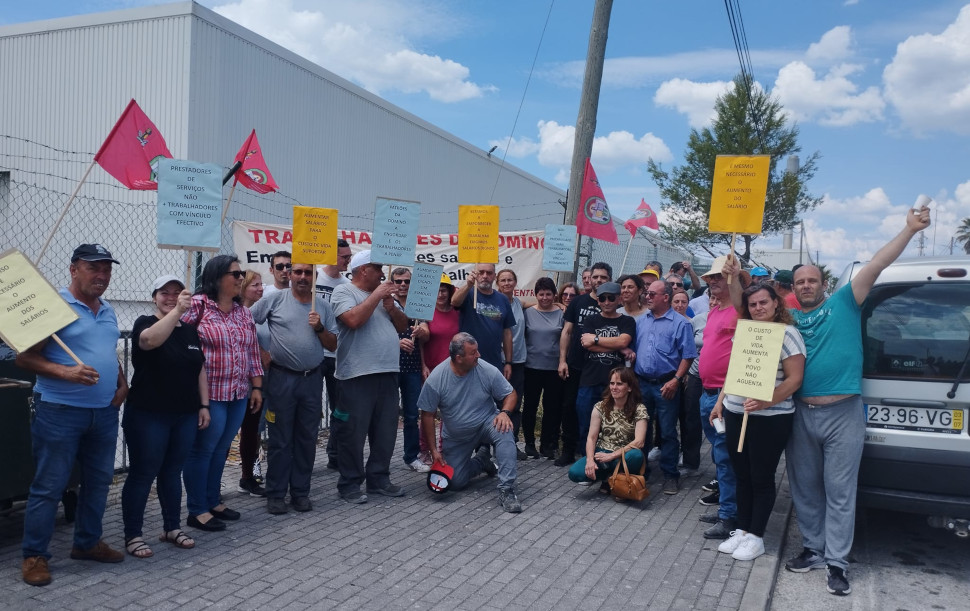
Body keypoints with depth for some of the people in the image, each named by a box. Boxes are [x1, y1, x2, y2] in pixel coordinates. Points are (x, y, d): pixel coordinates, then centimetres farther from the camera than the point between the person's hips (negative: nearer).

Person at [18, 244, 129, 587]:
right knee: (49, 486, 1)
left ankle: (87, 543, 28)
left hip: (104, 412, 7)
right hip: (59, 411, -7)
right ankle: (34, 555, 15)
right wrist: (66, 373, -25)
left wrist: (122, 383, 7)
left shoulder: (108, 311, 13)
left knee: (99, 481, 14)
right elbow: (24, 357, -12)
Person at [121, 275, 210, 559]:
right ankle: (132, 535, 13)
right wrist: (177, 311, -43)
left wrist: (204, 405, 9)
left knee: (172, 472, 15)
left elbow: (200, 370, 14)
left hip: (185, 416, 6)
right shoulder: (145, 323, -7)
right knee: (142, 474, 2)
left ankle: (172, 528, 25)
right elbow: (150, 339, -32)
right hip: (148, 416, -5)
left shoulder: (191, 330, 11)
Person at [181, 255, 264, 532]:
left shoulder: (244, 311, 12)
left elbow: (253, 352, 15)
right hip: (209, 393, -6)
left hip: (239, 395, 7)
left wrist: (257, 387, 13)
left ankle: (213, 501, 29)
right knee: (202, 450, 3)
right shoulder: (197, 305, -8)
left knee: (221, 450, 15)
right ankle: (197, 510, 14)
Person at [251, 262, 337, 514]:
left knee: (307, 439, 9)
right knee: (280, 439, 4)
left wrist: (319, 328, -9)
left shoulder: (323, 306, 7)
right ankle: (275, 494, 14)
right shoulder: (275, 300, -2)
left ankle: (300, 492, 21)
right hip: (282, 378, -3)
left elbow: (333, 345, 8)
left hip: (312, 380, 3)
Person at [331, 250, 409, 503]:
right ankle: (349, 484, 10)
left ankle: (378, 479, 23)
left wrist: (390, 306, -1)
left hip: (388, 373, 7)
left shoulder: (382, 294, 18)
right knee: (354, 432, 0)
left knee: (386, 431, 11)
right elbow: (354, 320, -20)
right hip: (358, 375, -7)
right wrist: (376, 295, -12)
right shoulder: (343, 292, -3)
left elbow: (403, 325, 17)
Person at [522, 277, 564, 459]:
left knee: (552, 407, 6)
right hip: (532, 367, 0)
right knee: (530, 405, 7)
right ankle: (529, 443, 20)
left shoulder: (561, 314, 3)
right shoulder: (528, 313, 1)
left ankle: (547, 445, 18)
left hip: (554, 367, 1)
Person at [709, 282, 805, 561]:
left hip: (769, 419, -6)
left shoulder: (786, 333, -10)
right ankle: (742, 530, 26)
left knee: (761, 479, 5)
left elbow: (794, 379, -15)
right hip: (735, 414, 7)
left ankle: (755, 537, 17)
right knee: (742, 476, 14)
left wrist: (765, 402, -25)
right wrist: (720, 402, 17)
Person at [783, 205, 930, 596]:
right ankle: (814, 549, 27)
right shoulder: (787, 319, 11)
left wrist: (910, 230, -11)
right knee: (805, 488, 13)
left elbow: (875, 266, -5)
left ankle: (837, 562, 9)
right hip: (801, 414, 4)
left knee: (839, 492, 2)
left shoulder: (844, 303, 3)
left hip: (842, 414, -4)